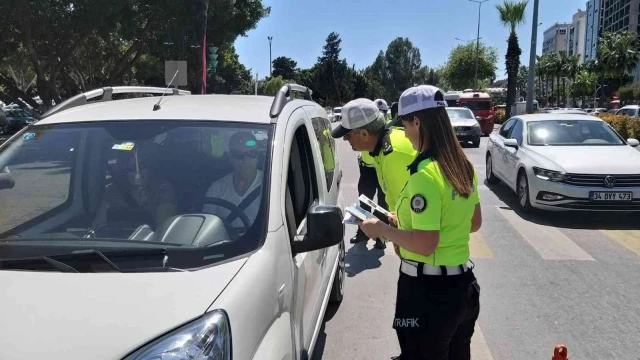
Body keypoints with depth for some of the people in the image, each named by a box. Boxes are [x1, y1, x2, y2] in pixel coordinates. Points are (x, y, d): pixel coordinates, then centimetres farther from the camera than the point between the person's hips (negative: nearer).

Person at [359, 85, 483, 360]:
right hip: (462, 285, 8)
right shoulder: (463, 165, 4)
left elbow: (425, 244, -25)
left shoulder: (425, 174, -22)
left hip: (428, 291, -8)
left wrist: (382, 229, -10)